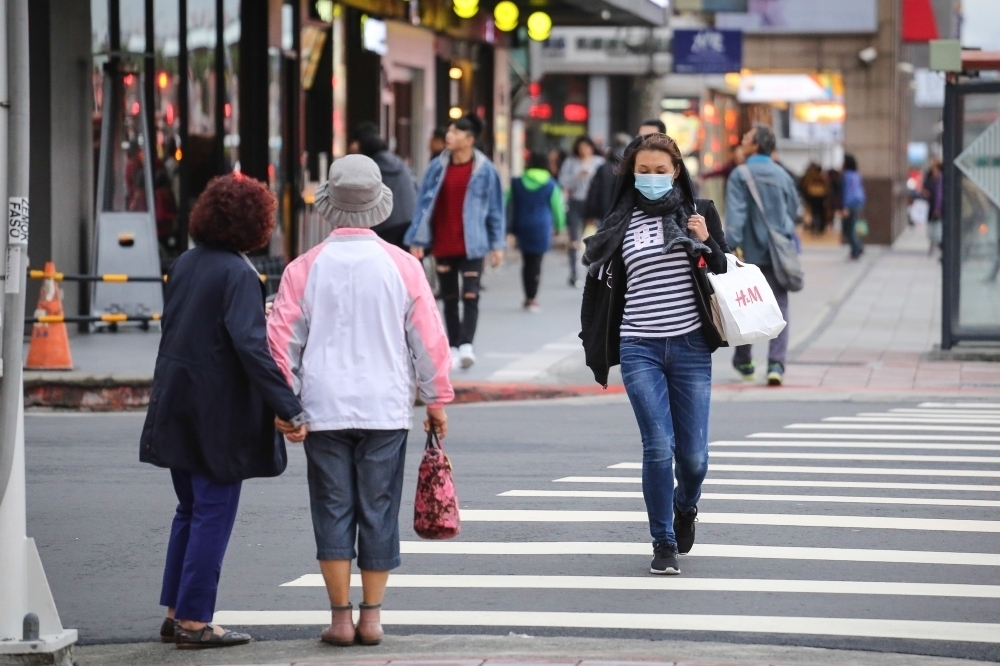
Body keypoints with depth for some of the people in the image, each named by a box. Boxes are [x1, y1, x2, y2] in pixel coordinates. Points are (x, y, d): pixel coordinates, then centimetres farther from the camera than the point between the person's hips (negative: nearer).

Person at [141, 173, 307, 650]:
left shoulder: (185, 265, 8)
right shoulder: (238, 274, -16)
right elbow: (250, 346, -24)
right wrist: (286, 409, -25)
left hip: (176, 409, 8)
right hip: (219, 414, -8)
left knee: (190, 512, 17)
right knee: (213, 515, 0)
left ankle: (175, 615, 19)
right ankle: (194, 622, 2)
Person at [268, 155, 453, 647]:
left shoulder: (305, 268, -3)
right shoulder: (401, 266, -2)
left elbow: (282, 341, 0)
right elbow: (429, 340, 2)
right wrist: (436, 401, 12)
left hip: (324, 409, 0)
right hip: (386, 410, 0)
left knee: (333, 510, 5)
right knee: (378, 511, 7)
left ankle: (341, 617, 4)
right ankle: (371, 616, 9)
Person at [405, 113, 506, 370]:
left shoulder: (484, 170, -3)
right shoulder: (437, 168, 2)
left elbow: (495, 208, 1)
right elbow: (424, 204, 5)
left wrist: (497, 244, 0)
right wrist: (417, 240, 1)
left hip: (471, 245, -3)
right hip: (442, 244, 3)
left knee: (470, 296, -11)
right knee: (449, 298, 9)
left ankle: (466, 344, -17)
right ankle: (454, 348, 16)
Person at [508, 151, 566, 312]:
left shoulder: (517, 183, 4)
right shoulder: (550, 185, -2)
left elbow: (508, 205, 6)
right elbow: (557, 207, 3)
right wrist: (559, 225, 18)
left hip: (521, 226, 3)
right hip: (541, 227, -3)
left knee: (527, 261, 13)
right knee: (536, 262, -2)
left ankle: (528, 297, 15)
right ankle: (532, 299, -3)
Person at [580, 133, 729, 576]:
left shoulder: (699, 213, 6)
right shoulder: (621, 223, 8)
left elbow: (726, 276, 8)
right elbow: (605, 285, 15)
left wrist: (707, 245, -10)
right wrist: (598, 347, 14)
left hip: (691, 346, 0)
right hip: (640, 349, 0)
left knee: (693, 454, 2)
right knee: (659, 447, -10)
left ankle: (685, 507, 36)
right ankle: (663, 544, 4)